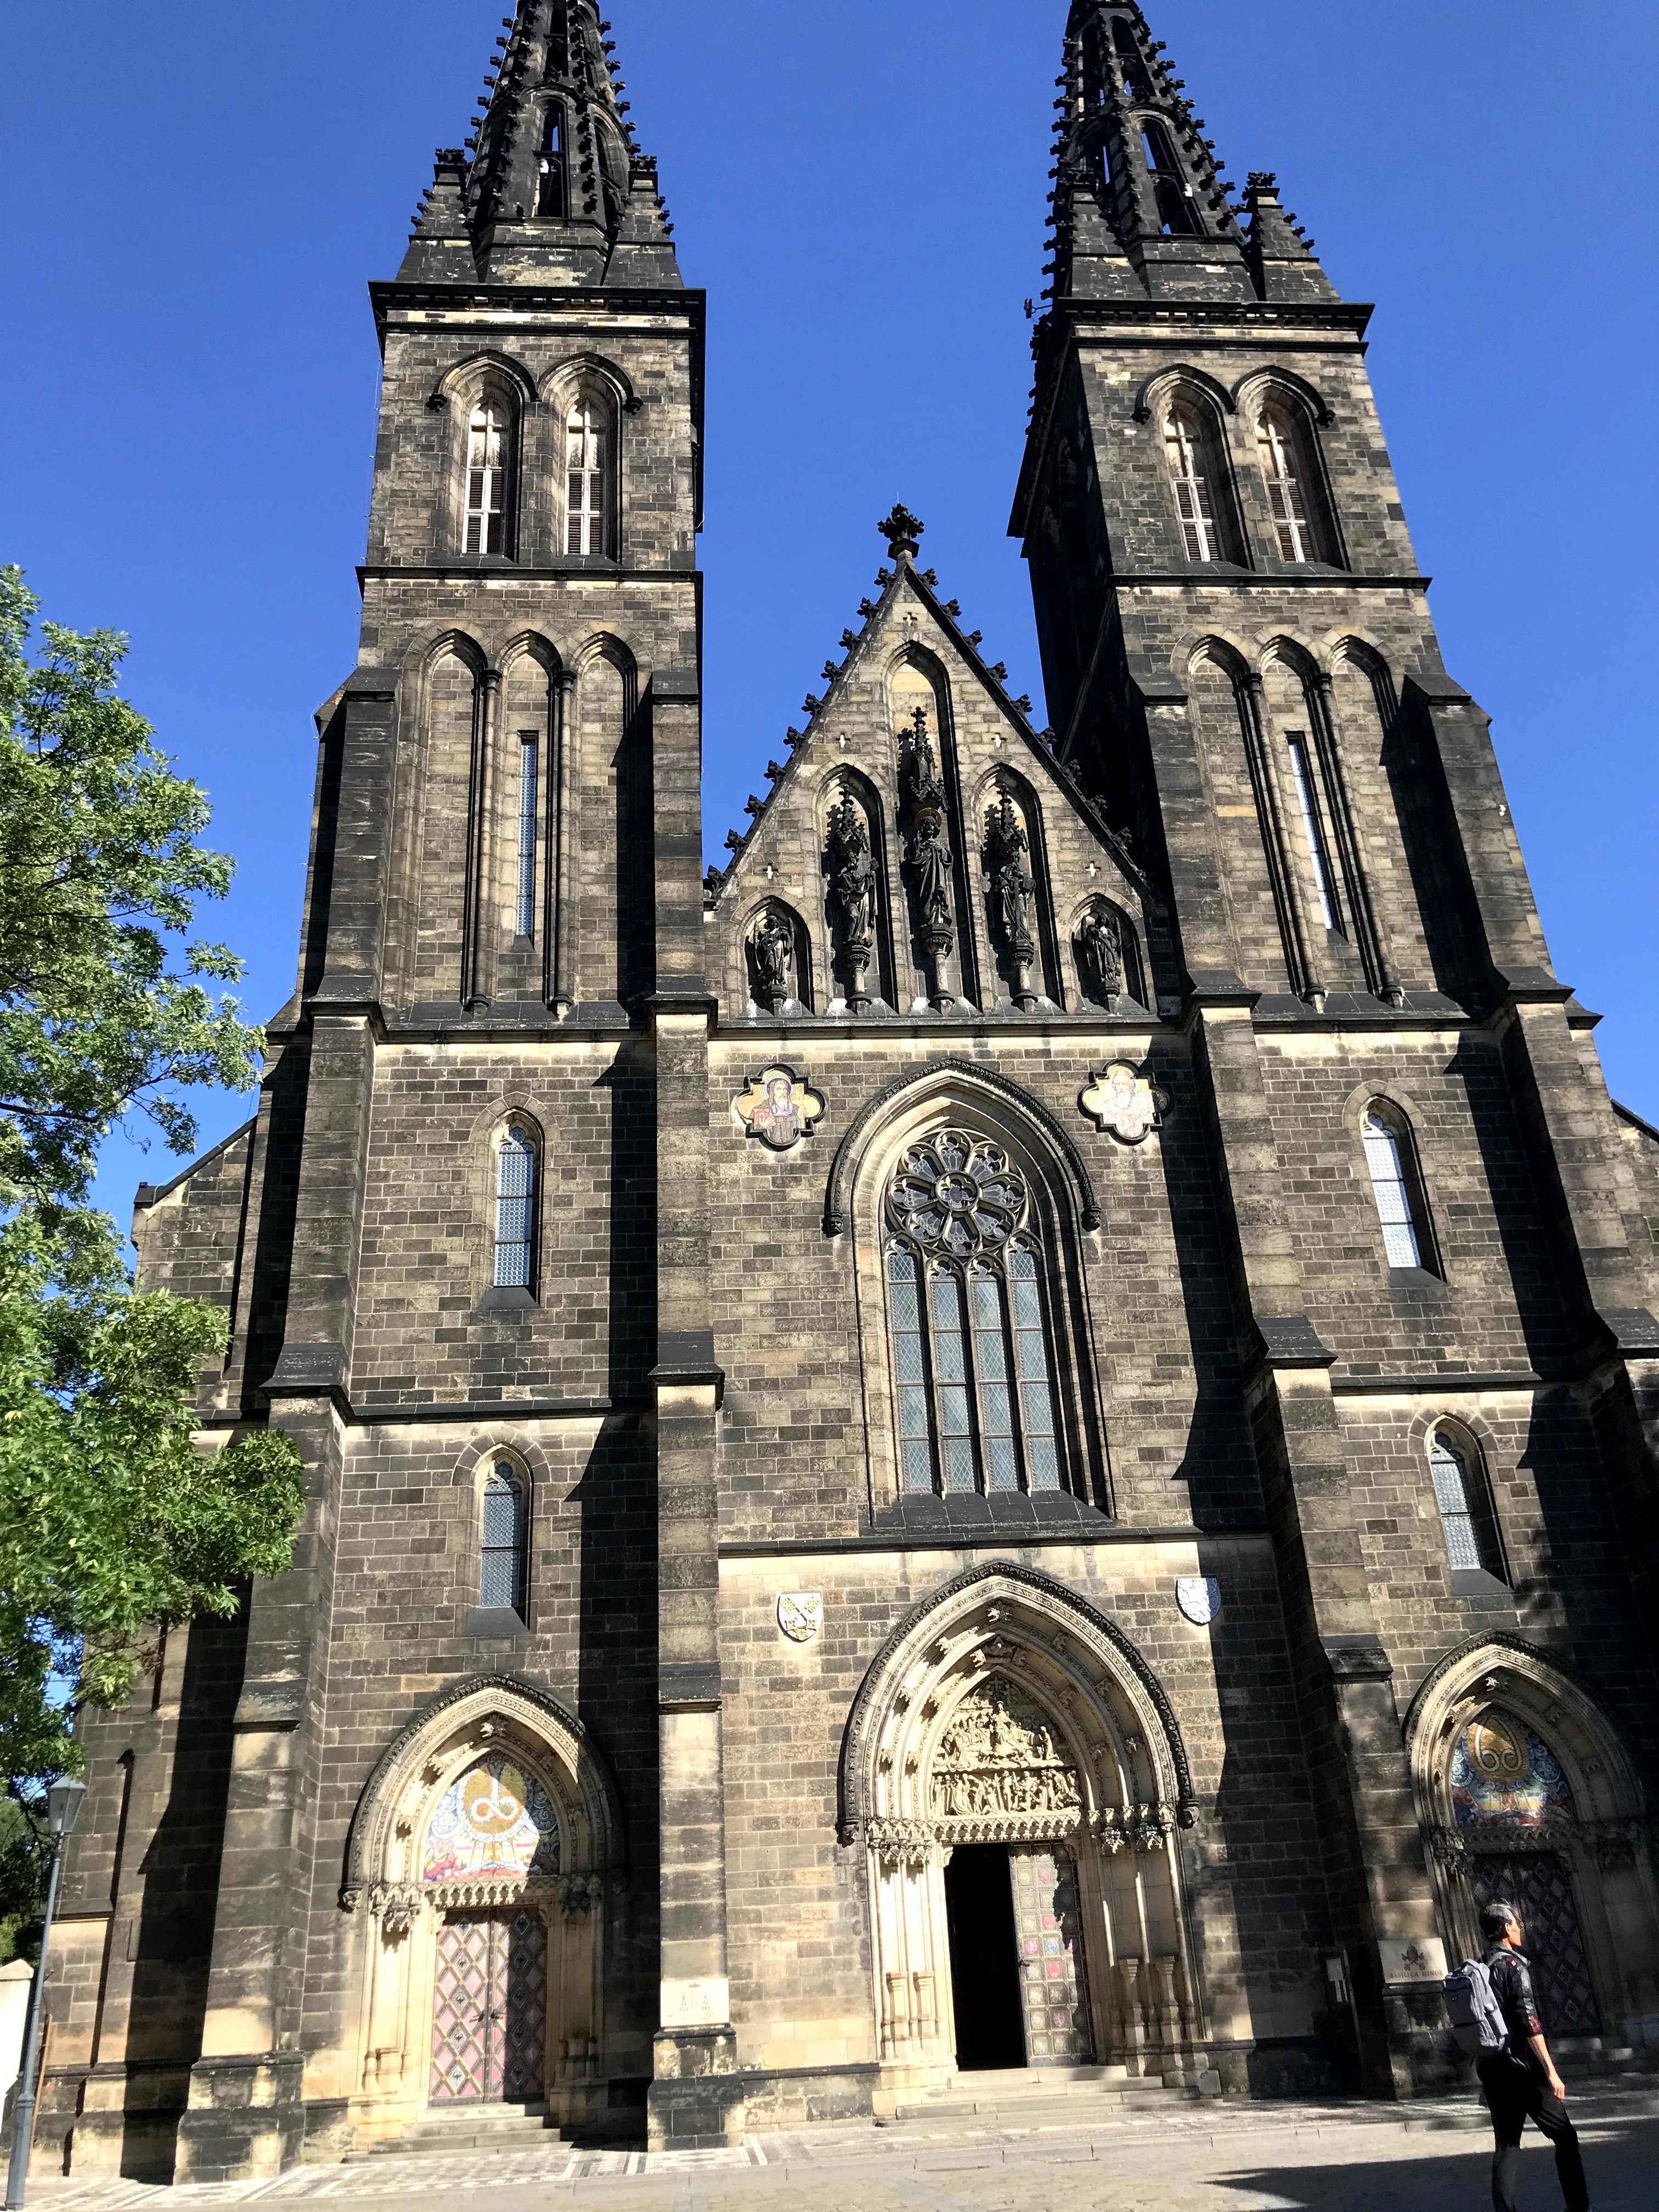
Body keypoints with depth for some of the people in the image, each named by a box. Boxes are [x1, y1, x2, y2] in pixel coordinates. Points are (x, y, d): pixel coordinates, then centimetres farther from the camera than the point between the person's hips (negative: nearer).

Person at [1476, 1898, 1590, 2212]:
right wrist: (1551, 2072, -18)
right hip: (1522, 2068, -7)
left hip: (1491, 2070, 7)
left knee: (1507, 2145, 9)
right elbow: (1529, 2022, -19)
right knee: (1565, 2138, 8)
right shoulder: (1514, 1964, -11)